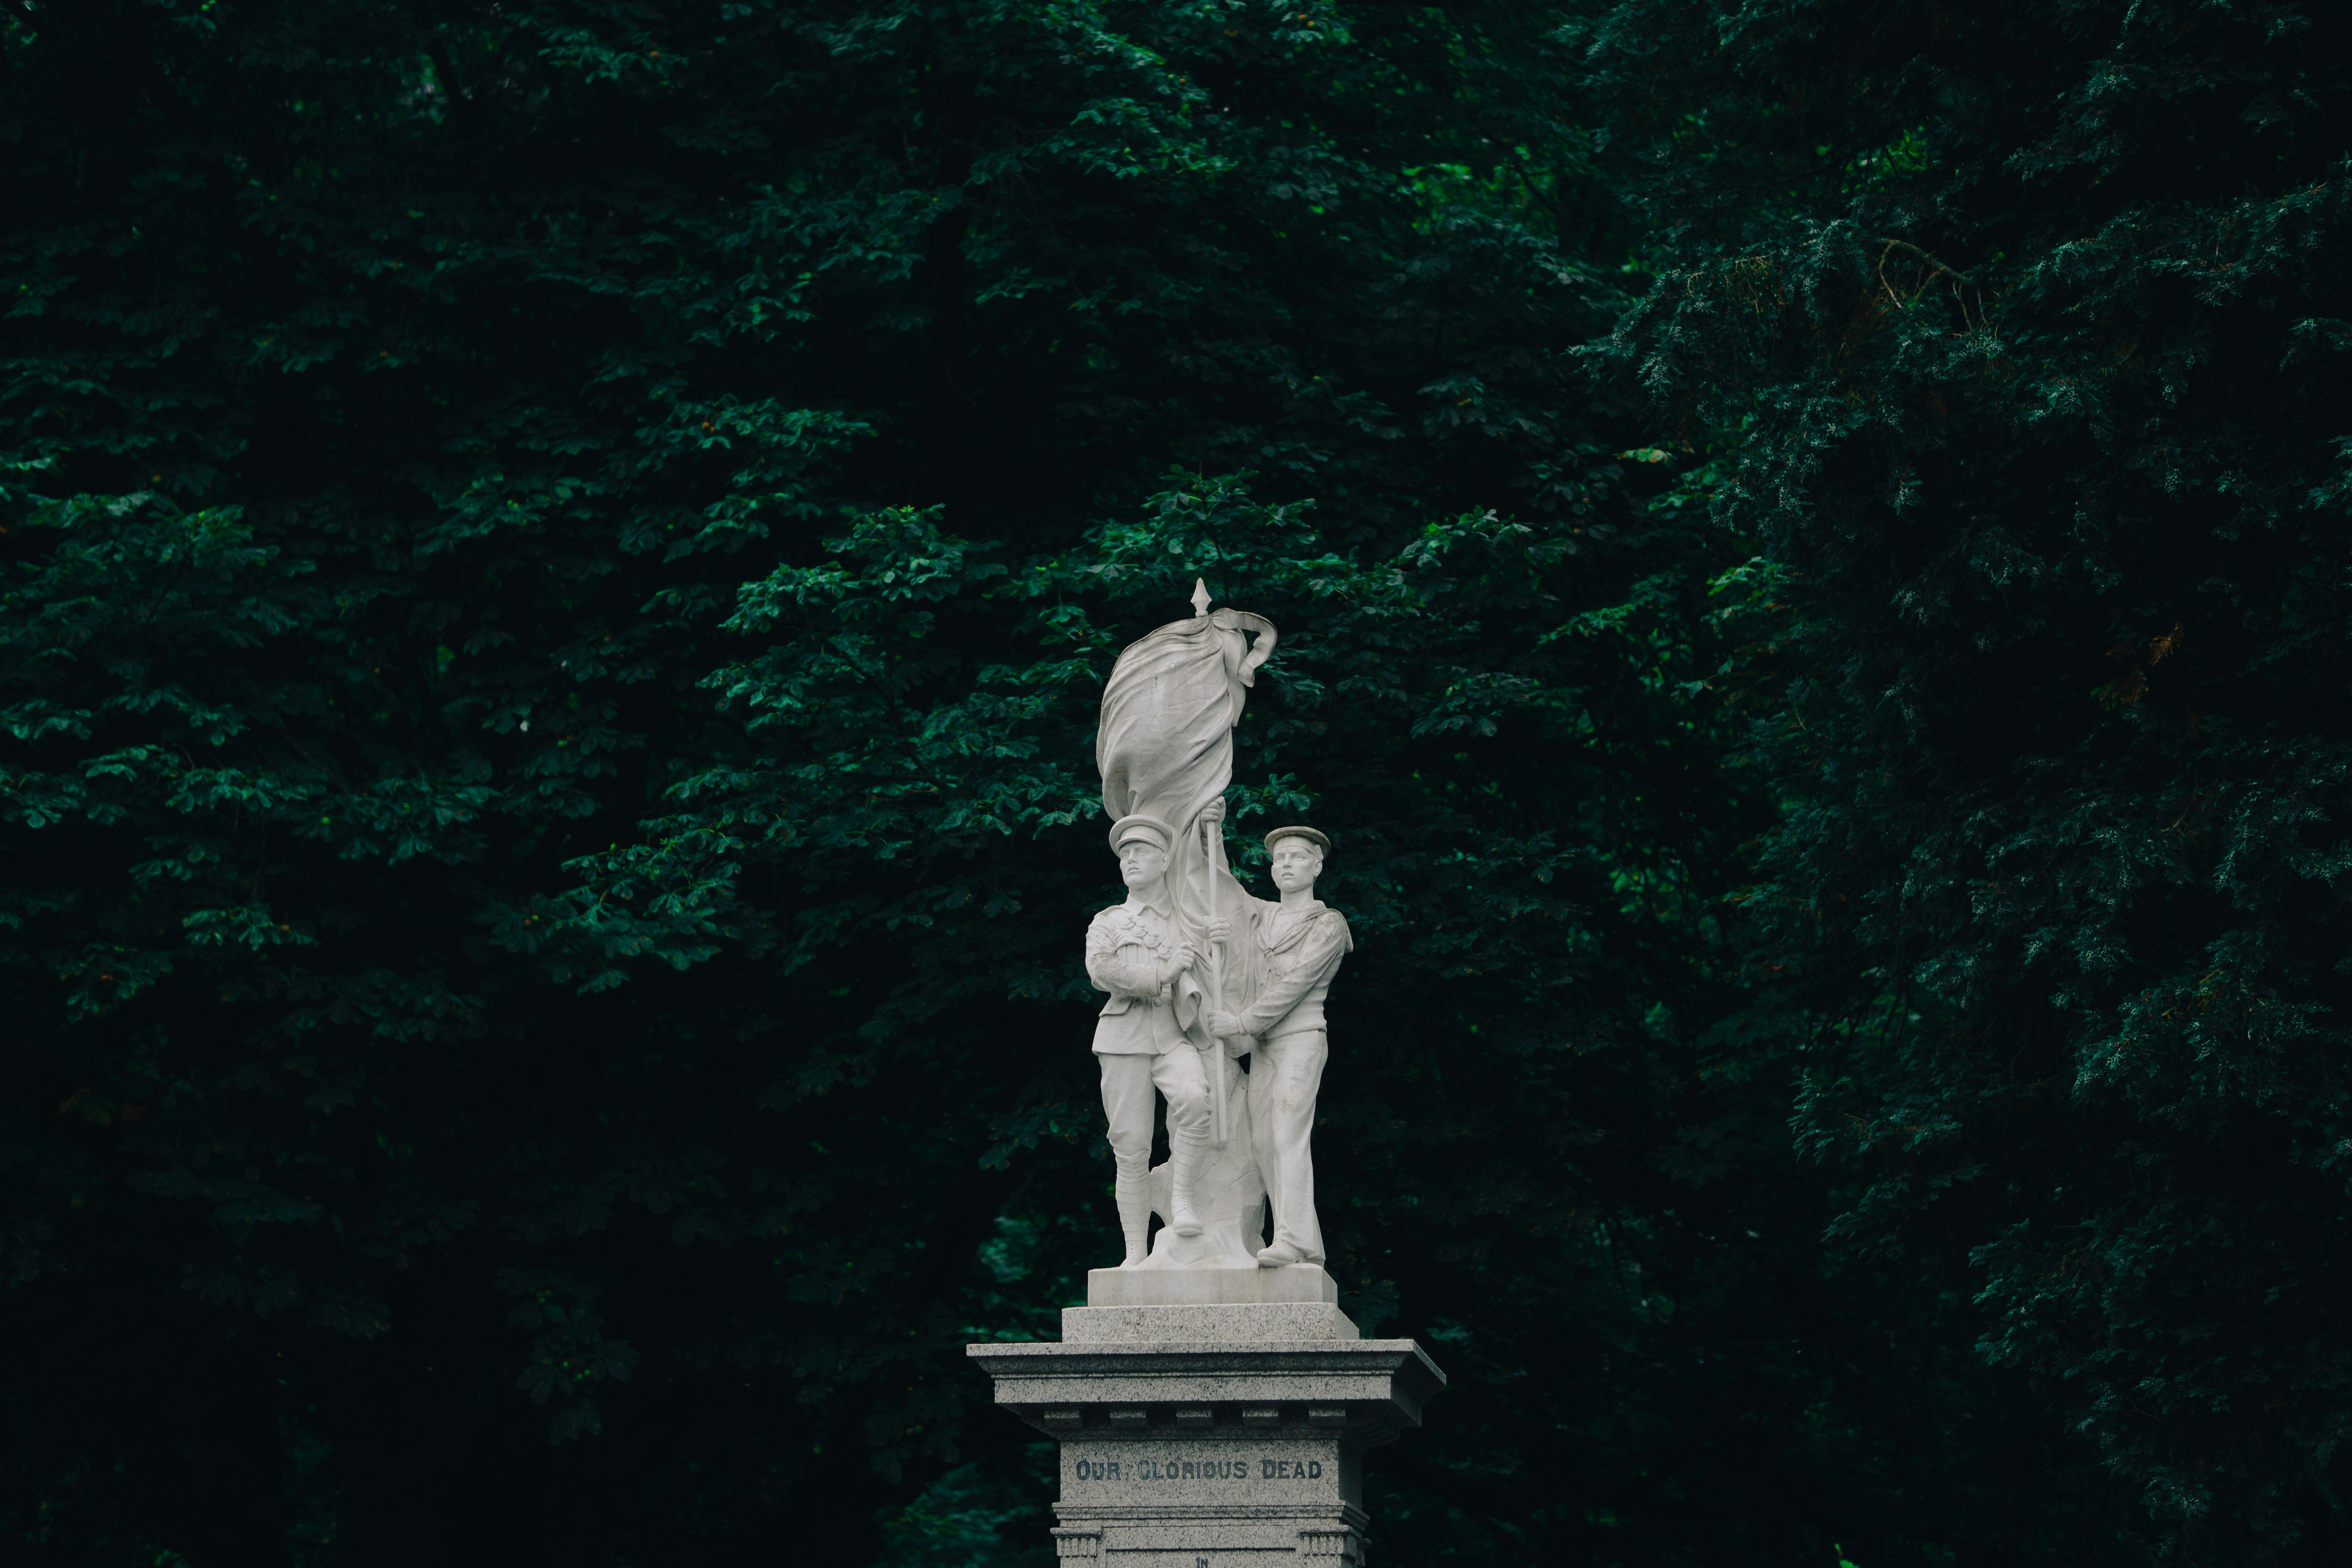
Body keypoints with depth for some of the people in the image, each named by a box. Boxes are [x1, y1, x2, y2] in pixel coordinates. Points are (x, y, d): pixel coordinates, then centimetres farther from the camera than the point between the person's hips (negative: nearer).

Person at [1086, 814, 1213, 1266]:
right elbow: (1100, 970, -4)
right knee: (1131, 1148, -7)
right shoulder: (1107, 923, 16)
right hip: (1125, 1036, 0)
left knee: (1193, 1097, -33)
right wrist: (1161, 976, -9)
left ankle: (1182, 1199, -20)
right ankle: (1136, 1254, -2)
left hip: (1177, 1035, 0)